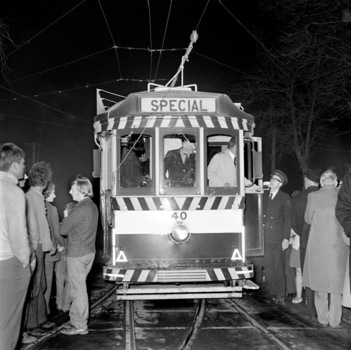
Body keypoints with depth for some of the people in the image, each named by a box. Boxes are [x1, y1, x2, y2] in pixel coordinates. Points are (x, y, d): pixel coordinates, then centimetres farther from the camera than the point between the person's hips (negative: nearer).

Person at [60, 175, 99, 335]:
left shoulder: (80, 209, -20)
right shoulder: (92, 206, 9)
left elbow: (63, 230, -14)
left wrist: (65, 218, 4)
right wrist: (69, 218, 5)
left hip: (77, 253, -9)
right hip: (89, 251, 9)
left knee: (78, 289, 0)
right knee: (79, 287, 18)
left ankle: (80, 326, 9)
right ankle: (75, 319, 28)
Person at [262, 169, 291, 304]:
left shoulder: (285, 198, 0)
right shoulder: (264, 196, 13)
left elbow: (287, 219, -3)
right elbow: (261, 216, 12)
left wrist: (286, 238, -9)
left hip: (278, 238, -4)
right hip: (265, 238, 4)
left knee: (278, 268, 0)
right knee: (268, 267, 5)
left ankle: (280, 295, 9)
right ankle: (272, 294, 15)